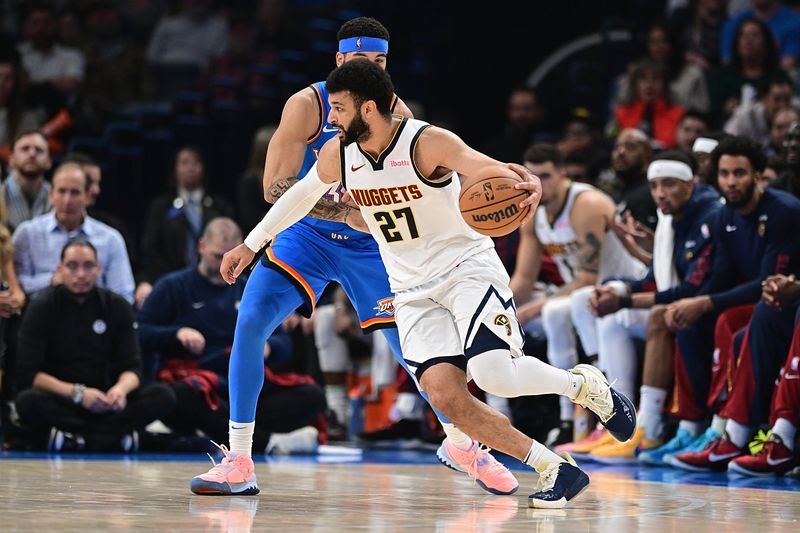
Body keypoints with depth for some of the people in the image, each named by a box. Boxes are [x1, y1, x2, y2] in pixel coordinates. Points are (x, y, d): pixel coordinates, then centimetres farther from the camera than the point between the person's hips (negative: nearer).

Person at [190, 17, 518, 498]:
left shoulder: (397, 114, -9)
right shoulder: (308, 106, -19)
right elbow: (275, 187, -23)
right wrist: (348, 213, -31)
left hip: (370, 244, 2)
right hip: (306, 236, -2)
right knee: (250, 323, -21)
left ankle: (460, 445, 26)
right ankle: (239, 464, -13)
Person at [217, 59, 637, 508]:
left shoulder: (429, 143, -18)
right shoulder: (337, 155, -1)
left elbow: (495, 171, -29)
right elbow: (301, 196, 18)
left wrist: (530, 184, -52)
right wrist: (251, 244, 25)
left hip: (468, 266, -5)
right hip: (414, 292, 5)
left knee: (493, 373, -27)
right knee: (445, 394, -17)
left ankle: (585, 384, 5)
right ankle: (556, 472, -7)